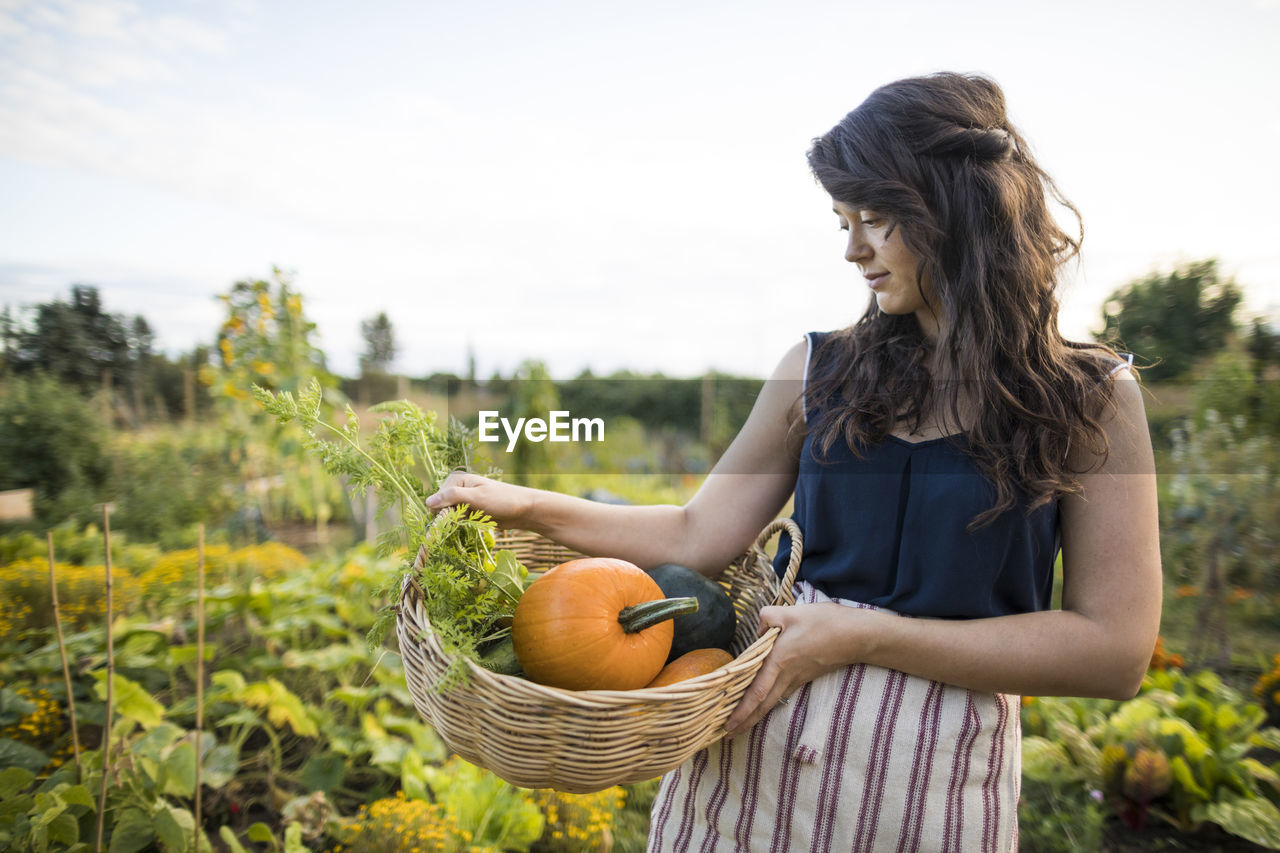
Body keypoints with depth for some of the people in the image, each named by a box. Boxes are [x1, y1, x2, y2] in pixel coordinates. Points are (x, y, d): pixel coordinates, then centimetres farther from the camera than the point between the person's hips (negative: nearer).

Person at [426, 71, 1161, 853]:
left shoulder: (1091, 399, -5)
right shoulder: (820, 372, 0)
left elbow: (1114, 651, -11)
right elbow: (700, 536, -1)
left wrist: (867, 635, -16)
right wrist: (525, 506, -8)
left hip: (933, 785, -2)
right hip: (758, 746, 3)